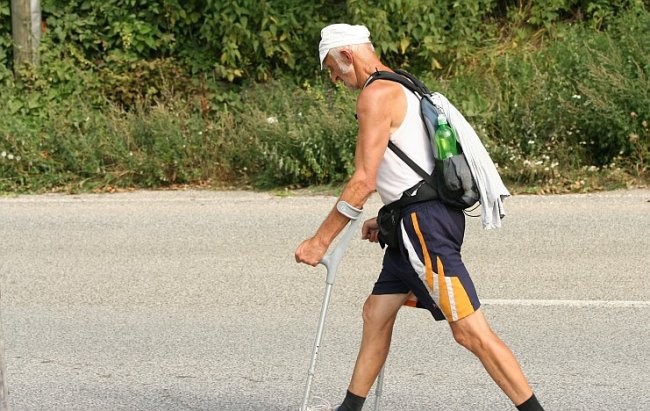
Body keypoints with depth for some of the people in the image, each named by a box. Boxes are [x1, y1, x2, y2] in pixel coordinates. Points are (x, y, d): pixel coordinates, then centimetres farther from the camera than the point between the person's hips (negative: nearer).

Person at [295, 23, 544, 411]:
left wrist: (320, 241, -11)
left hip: (425, 222, -11)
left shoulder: (376, 94, -11)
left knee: (470, 331, -12)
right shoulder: (400, 89, 19)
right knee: (377, 312, 16)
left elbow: (364, 180, -16)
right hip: (418, 221, 11)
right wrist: (386, 220, 28)